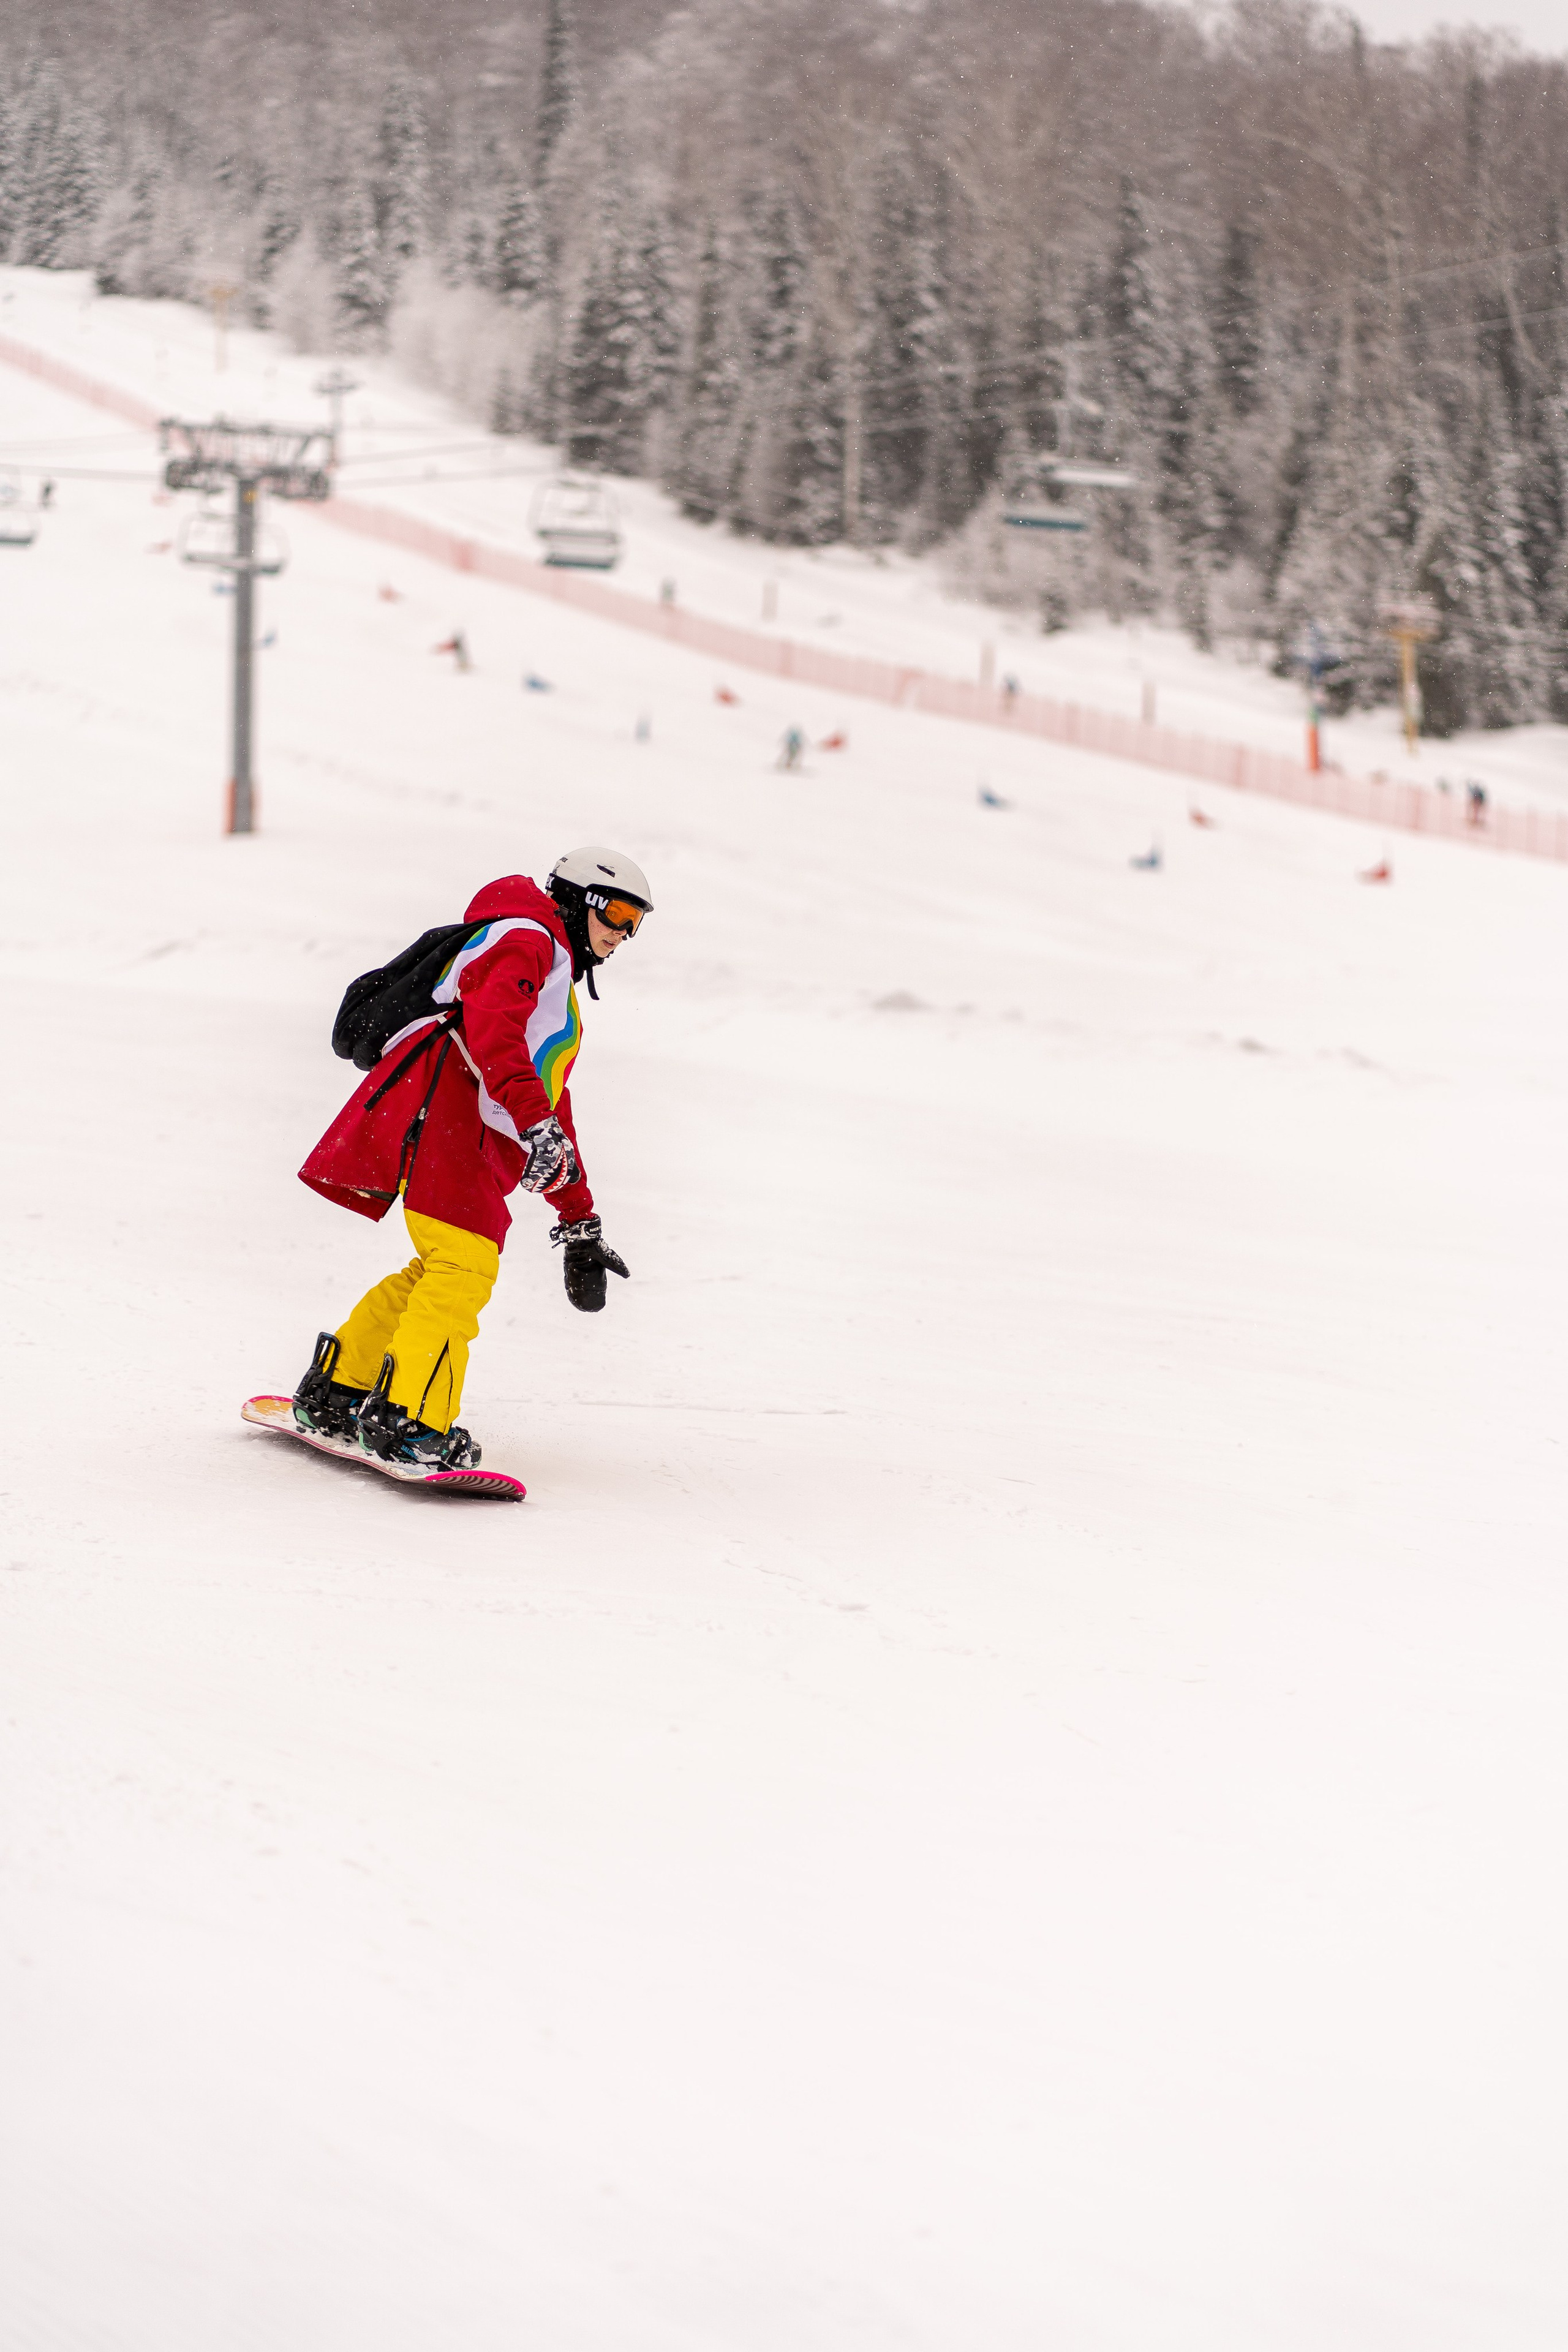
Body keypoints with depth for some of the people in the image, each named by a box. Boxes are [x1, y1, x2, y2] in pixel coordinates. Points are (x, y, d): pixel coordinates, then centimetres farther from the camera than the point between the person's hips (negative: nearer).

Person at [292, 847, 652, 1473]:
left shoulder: (559, 990, 38)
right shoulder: (529, 939, 4)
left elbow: (552, 1098, 42)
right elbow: (493, 1023, -17)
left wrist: (579, 1222, 39)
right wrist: (536, 1120, -32)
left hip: (475, 1134, 10)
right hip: (439, 1099, -10)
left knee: (442, 1271, 9)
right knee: (465, 1263, -19)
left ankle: (334, 1394, 17)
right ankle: (408, 1421, -27)